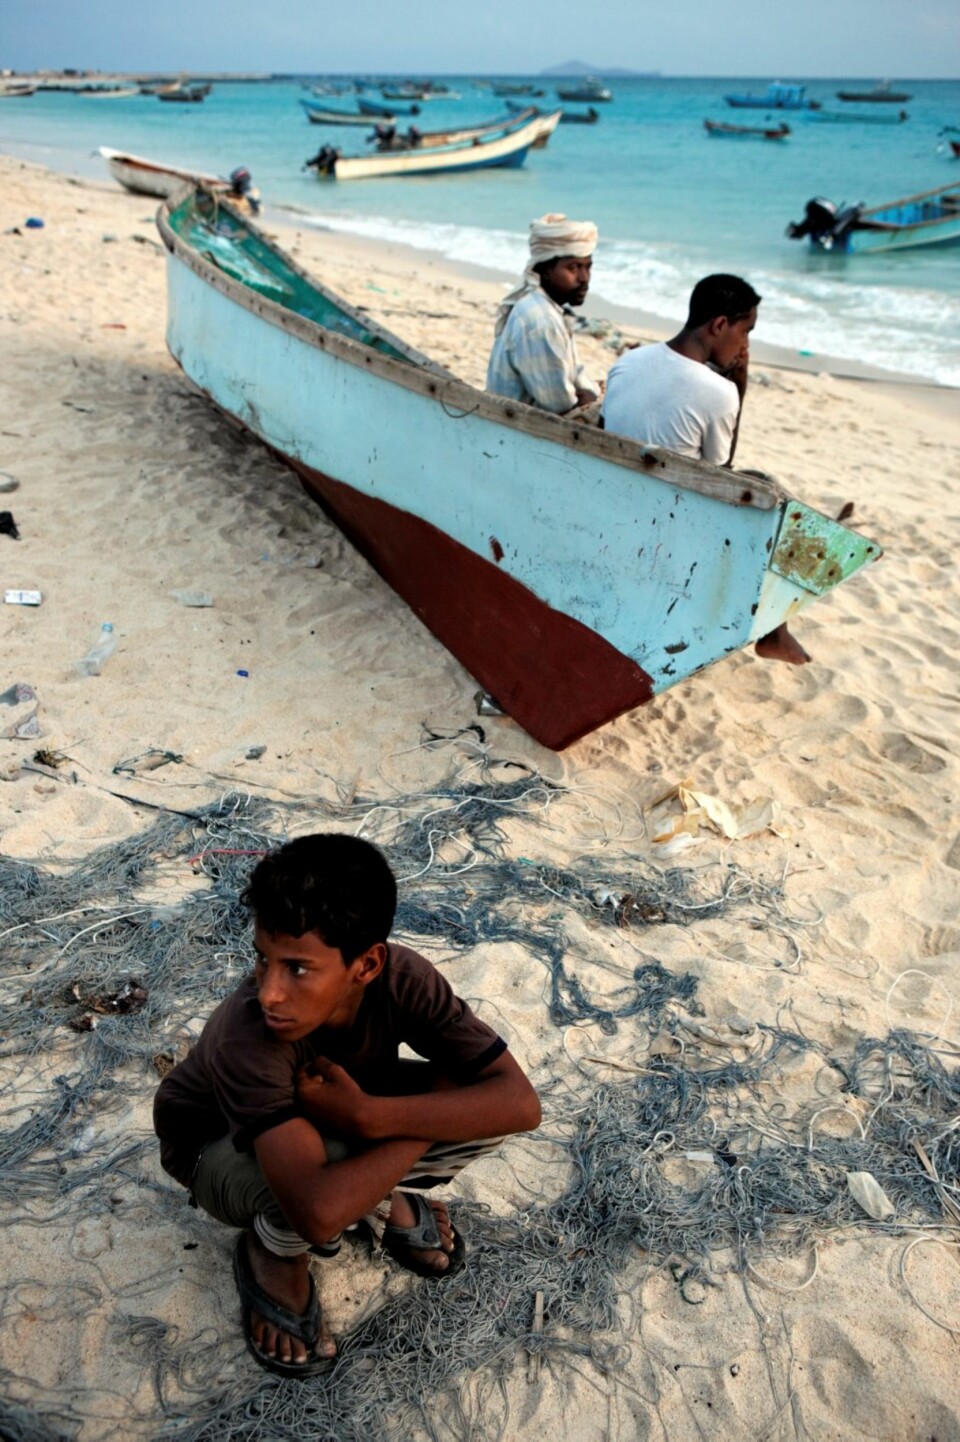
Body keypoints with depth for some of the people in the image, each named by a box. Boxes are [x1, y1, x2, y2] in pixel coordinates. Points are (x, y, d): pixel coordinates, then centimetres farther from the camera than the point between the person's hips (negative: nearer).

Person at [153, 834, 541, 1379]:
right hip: (219, 1145, -3)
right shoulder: (248, 1036, -40)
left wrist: (366, 1114, -40)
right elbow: (319, 1212, -51)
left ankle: (379, 1192, 8)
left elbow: (521, 1102, -31)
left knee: (486, 1102, -22)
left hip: (338, 1115, 4)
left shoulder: (401, 977, -29)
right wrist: (432, 1110, -38)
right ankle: (272, 1251, -2)